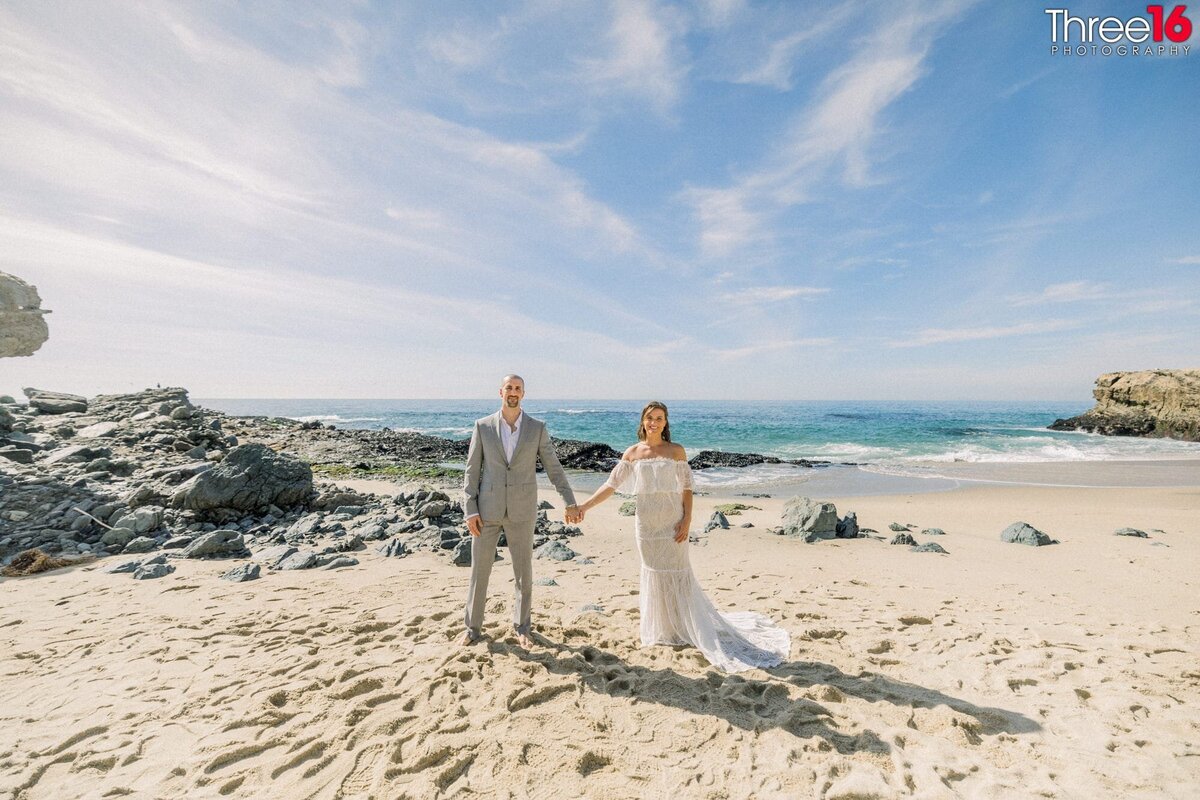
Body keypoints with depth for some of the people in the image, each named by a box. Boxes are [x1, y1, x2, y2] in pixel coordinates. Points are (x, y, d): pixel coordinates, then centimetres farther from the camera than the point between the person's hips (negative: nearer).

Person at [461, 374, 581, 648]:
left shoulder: (537, 428, -2)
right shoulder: (483, 426, -2)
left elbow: (553, 467, 3)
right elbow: (472, 471, 0)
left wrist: (570, 502, 1)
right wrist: (470, 510, -7)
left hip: (521, 510, 0)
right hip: (487, 509, 0)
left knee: (523, 571, 8)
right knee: (479, 569, 9)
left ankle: (521, 627, 28)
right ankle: (472, 627, 29)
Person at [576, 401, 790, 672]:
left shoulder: (676, 451, -3)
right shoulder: (633, 453, 0)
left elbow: (686, 487, -2)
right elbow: (612, 484, -2)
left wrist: (687, 520, -11)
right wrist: (585, 506, -9)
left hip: (672, 522, -2)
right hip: (646, 523, 2)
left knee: (677, 573, 3)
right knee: (653, 574, 11)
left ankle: (686, 627, 21)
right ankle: (662, 629, 28)